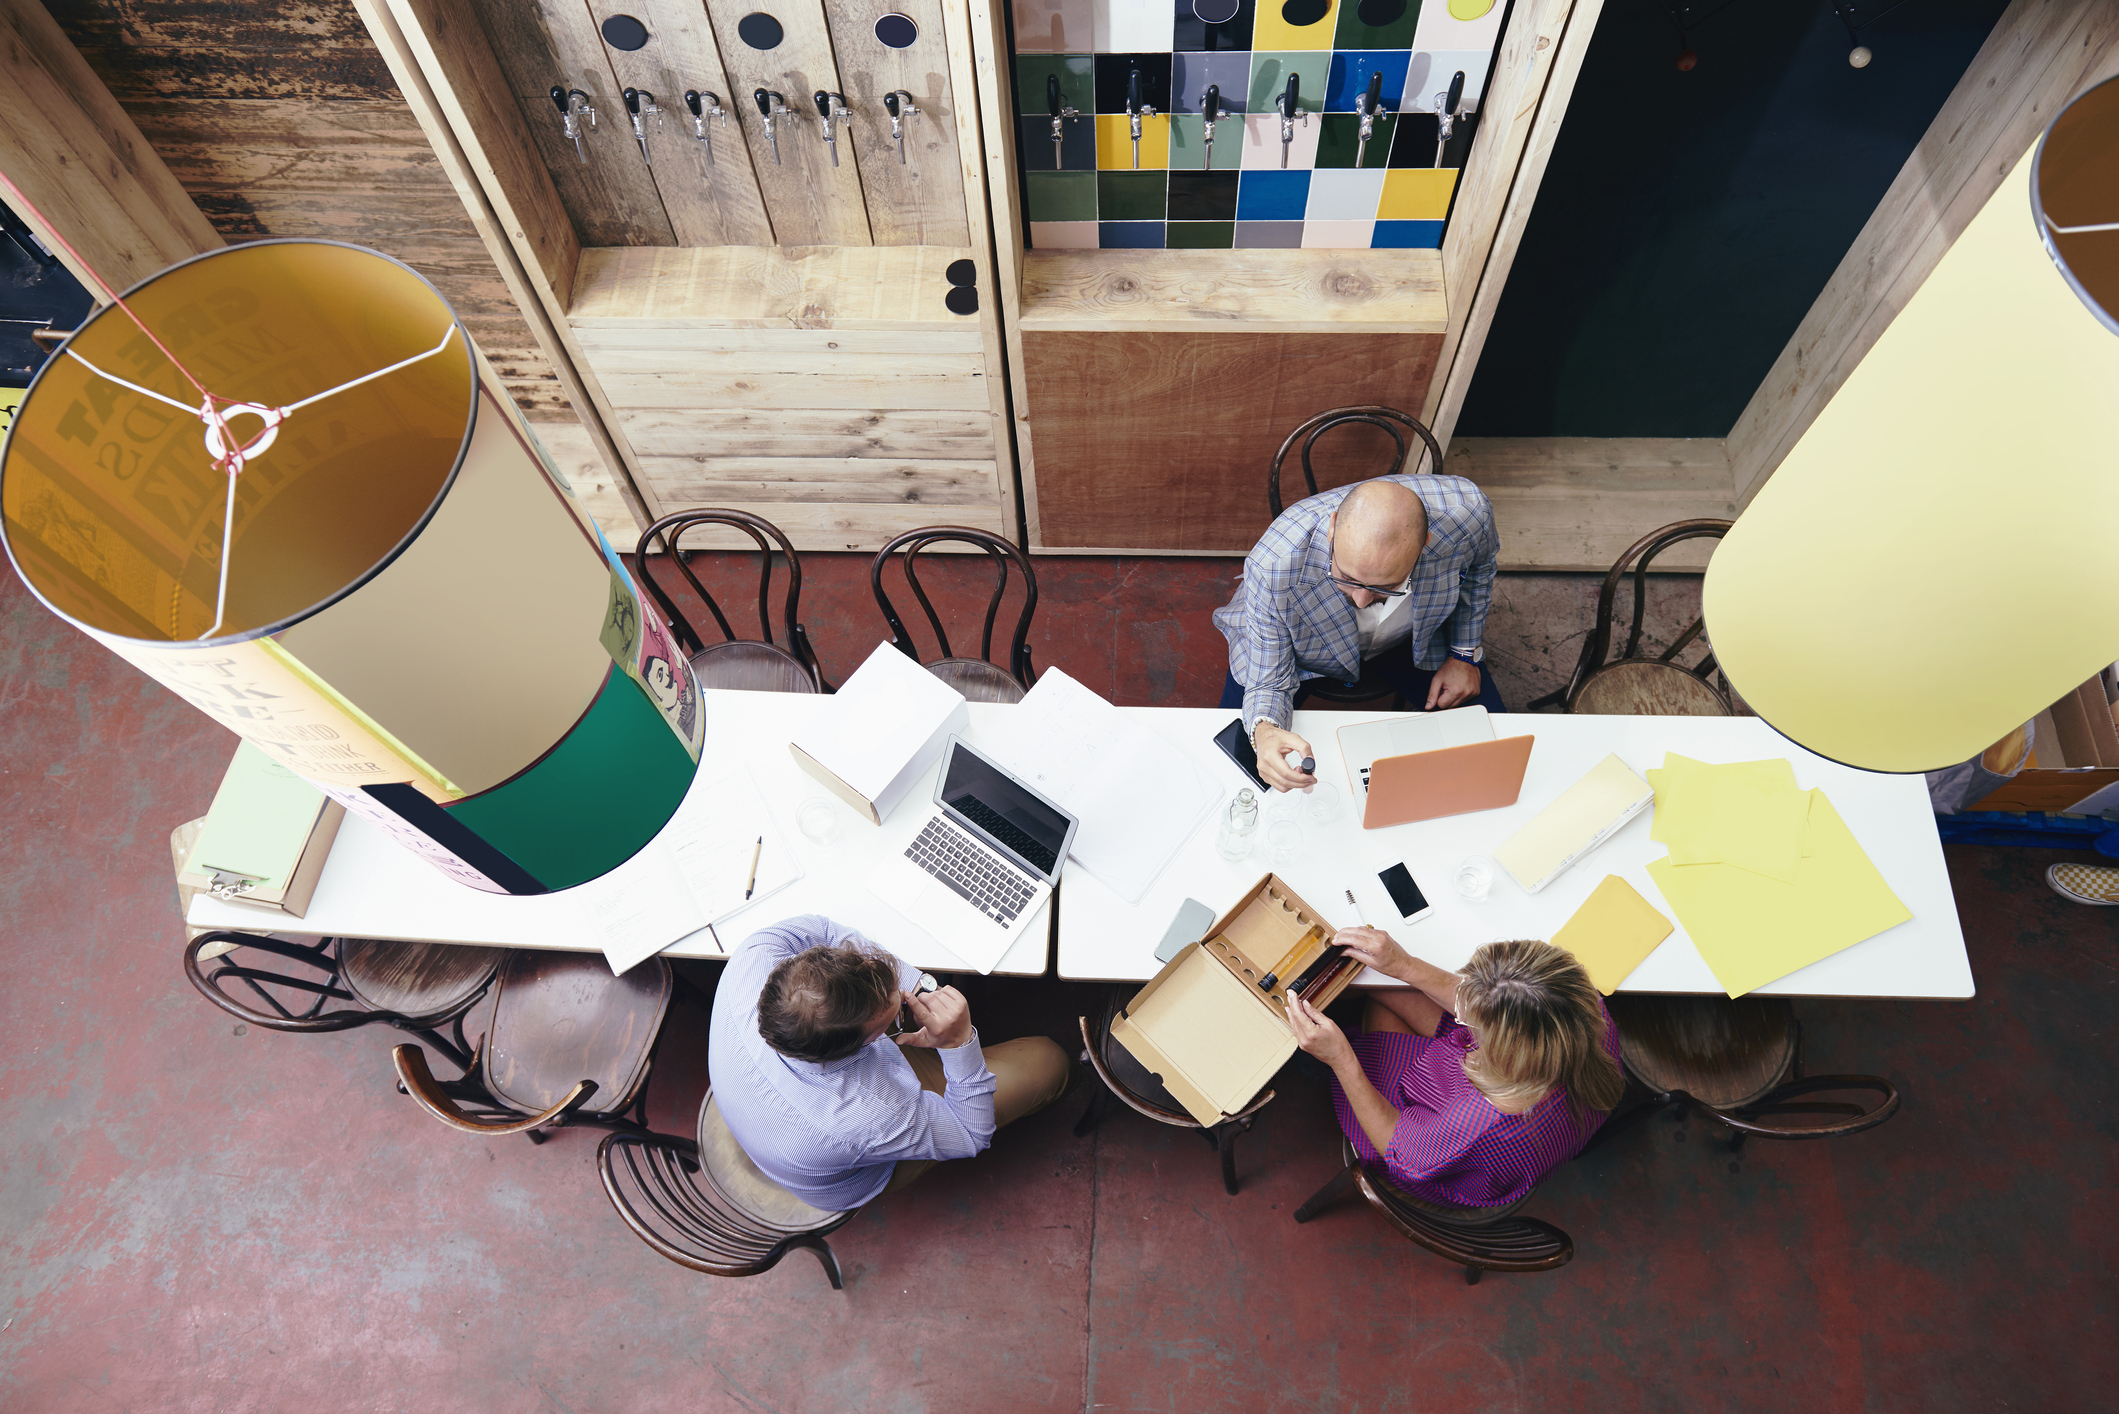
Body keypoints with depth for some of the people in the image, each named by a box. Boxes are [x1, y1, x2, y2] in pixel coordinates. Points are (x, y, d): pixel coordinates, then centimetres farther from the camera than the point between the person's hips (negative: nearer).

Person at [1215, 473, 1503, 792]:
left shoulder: (1465, 511, -35)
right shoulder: (1273, 567, -43)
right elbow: (1269, 683, -29)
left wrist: (1465, 653, -7)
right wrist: (1264, 731, -52)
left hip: (1414, 638, 2)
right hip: (1303, 648, -1)